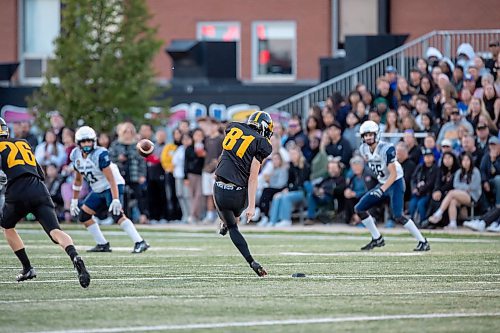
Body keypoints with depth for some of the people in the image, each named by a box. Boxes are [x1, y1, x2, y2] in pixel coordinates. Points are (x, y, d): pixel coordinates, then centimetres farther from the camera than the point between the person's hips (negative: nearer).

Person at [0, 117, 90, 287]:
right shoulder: (23, 143, 28)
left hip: (18, 193, -4)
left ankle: (27, 268, 21)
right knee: (54, 231, -12)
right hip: (39, 189, 4)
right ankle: (75, 257, -41)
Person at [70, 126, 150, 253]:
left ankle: (140, 243, -30)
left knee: (117, 215, -26)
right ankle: (102, 245, 12)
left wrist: (115, 199, -34)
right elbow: (78, 179, 14)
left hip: (112, 187, -8)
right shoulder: (76, 156, -1)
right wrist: (74, 200, 15)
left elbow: (111, 179, -27)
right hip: (98, 190, 8)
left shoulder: (100, 154, -24)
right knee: (83, 216, 5)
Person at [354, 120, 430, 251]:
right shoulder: (364, 149, -3)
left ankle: (423, 242, -14)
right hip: (382, 184, 8)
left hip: (395, 183, -8)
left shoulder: (386, 149, -25)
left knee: (398, 216, -22)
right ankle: (377, 239, 15)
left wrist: (382, 189, -38)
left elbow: (393, 174, -25)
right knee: (359, 209, 4)